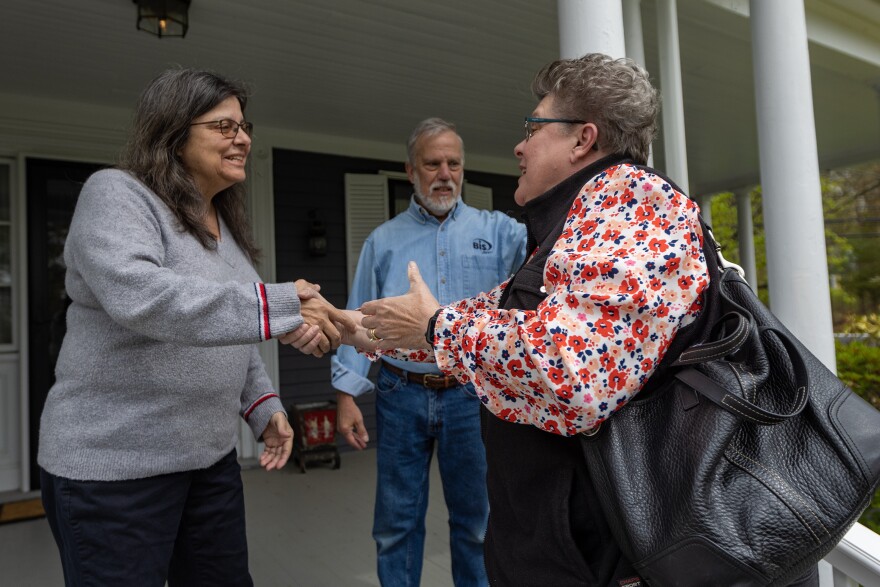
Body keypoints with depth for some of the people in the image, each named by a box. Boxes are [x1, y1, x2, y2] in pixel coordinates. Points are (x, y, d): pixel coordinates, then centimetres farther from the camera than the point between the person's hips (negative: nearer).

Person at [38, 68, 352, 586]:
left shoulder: (226, 224, 11)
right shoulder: (116, 195, -12)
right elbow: (138, 296, -32)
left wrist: (264, 406, 7)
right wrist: (281, 307, -36)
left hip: (212, 456, 7)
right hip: (113, 465, -7)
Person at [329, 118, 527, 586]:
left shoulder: (496, 230, 6)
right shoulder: (383, 241, 8)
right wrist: (346, 394, -1)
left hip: (472, 394, 0)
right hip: (401, 394, 1)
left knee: (475, 520, 13)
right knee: (396, 522, 11)